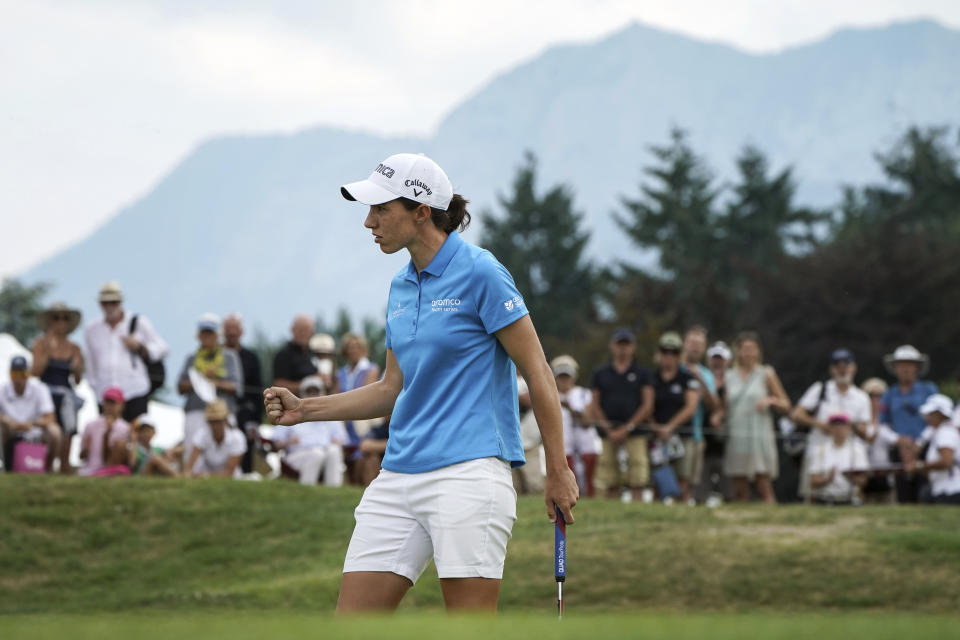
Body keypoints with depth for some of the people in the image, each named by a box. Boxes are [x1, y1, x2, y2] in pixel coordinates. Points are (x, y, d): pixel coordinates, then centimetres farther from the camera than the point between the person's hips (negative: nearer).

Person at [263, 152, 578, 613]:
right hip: (398, 476, 8)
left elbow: (538, 373, -7)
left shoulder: (480, 273, -8)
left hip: (467, 474, -8)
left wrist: (558, 471, -8)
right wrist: (305, 410, 13)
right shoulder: (400, 287, 15)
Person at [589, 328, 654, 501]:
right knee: (611, 485, 0)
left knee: (637, 483, -11)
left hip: (635, 433, -1)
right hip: (608, 434, 1)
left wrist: (627, 428, -7)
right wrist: (609, 429, -4)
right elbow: (594, 406, 10)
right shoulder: (601, 374, 15)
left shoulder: (642, 374, 11)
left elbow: (648, 406, 3)